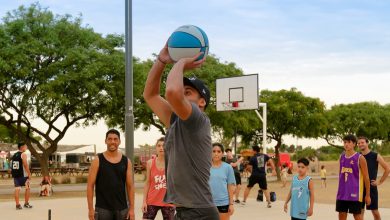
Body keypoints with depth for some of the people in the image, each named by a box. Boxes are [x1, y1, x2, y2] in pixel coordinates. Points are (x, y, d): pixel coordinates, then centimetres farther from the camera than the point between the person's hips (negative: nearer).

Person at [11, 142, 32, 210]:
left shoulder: (14, 155, 13)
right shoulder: (23, 154, -9)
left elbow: (12, 166, 14)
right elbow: (25, 165, -17)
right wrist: (29, 174, -14)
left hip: (15, 174, 6)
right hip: (23, 175, -6)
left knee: (17, 189, 3)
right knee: (27, 188, 8)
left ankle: (17, 204, -1)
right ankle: (26, 204, 12)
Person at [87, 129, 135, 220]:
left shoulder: (126, 161, 5)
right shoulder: (98, 160, -2)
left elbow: (130, 186, 6)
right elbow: (90, 185, -4)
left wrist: (131, 208, 0)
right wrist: (90, 209, -10)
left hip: (122, 209, 3)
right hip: (102, 209, -3)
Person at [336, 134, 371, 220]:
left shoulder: (360, 158, -8)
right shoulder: (341, 157, 9)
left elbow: (366, 177, -6)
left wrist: (367, 195, -6)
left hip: (355, 193, -6)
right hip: (342, 193, 6)